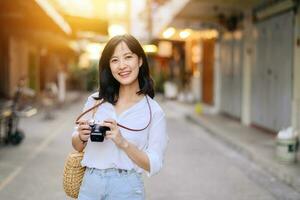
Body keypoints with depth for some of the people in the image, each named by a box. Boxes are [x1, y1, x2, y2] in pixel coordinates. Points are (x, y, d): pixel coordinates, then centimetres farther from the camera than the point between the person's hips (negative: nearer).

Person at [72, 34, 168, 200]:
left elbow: (153, 165, -8)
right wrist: (82, 137, -10)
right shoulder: (96, 101, 0)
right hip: (90, 184, 2)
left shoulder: (153, 111, -6)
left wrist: (123, 142, -21)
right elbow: (77, 146, 11)